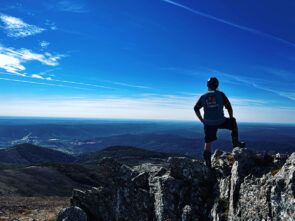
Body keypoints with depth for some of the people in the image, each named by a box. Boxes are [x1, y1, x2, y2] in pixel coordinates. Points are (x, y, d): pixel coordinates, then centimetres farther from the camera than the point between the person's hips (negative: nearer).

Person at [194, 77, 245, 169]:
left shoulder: (203, 96, 7)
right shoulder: (221, 94, 0)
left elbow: (196, 108, 11)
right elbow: (229, 107, 1)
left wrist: (202, 120, 16)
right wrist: (231, 118, 15)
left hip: (208, 123, 2)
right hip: (221, 121, -2)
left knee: (208, 142, 10)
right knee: (233, 123, 27)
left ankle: (208, 163, 14)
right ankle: (236, 142, 25)